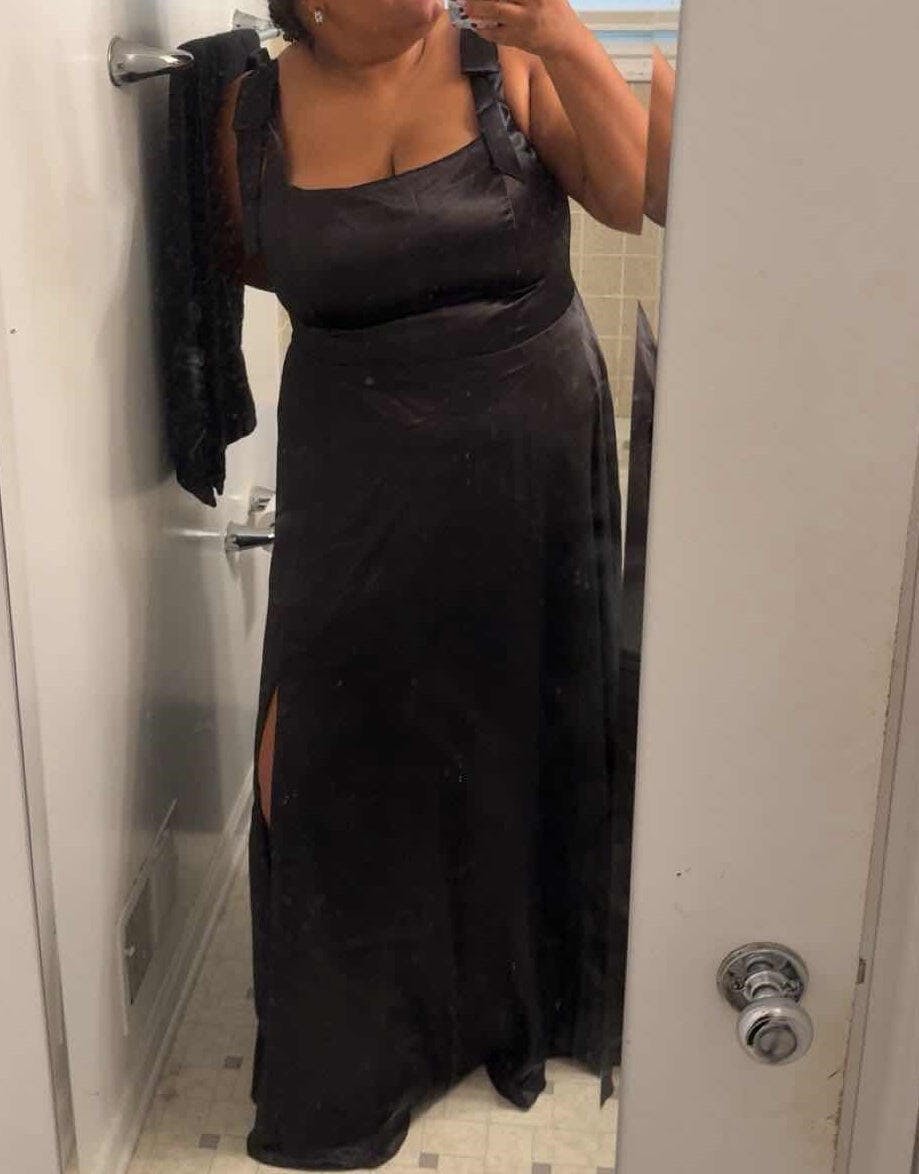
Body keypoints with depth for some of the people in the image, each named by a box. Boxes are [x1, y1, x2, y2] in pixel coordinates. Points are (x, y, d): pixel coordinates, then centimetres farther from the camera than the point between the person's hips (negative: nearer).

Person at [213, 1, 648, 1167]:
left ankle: (522, 997, 38)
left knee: (524, 730, 12)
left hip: (530, 471, 0)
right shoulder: (257, 113, -1)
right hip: (358, 494, 1)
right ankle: (356, 1037, 33)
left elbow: (635, 194, -15)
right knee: (350, 745, 8)